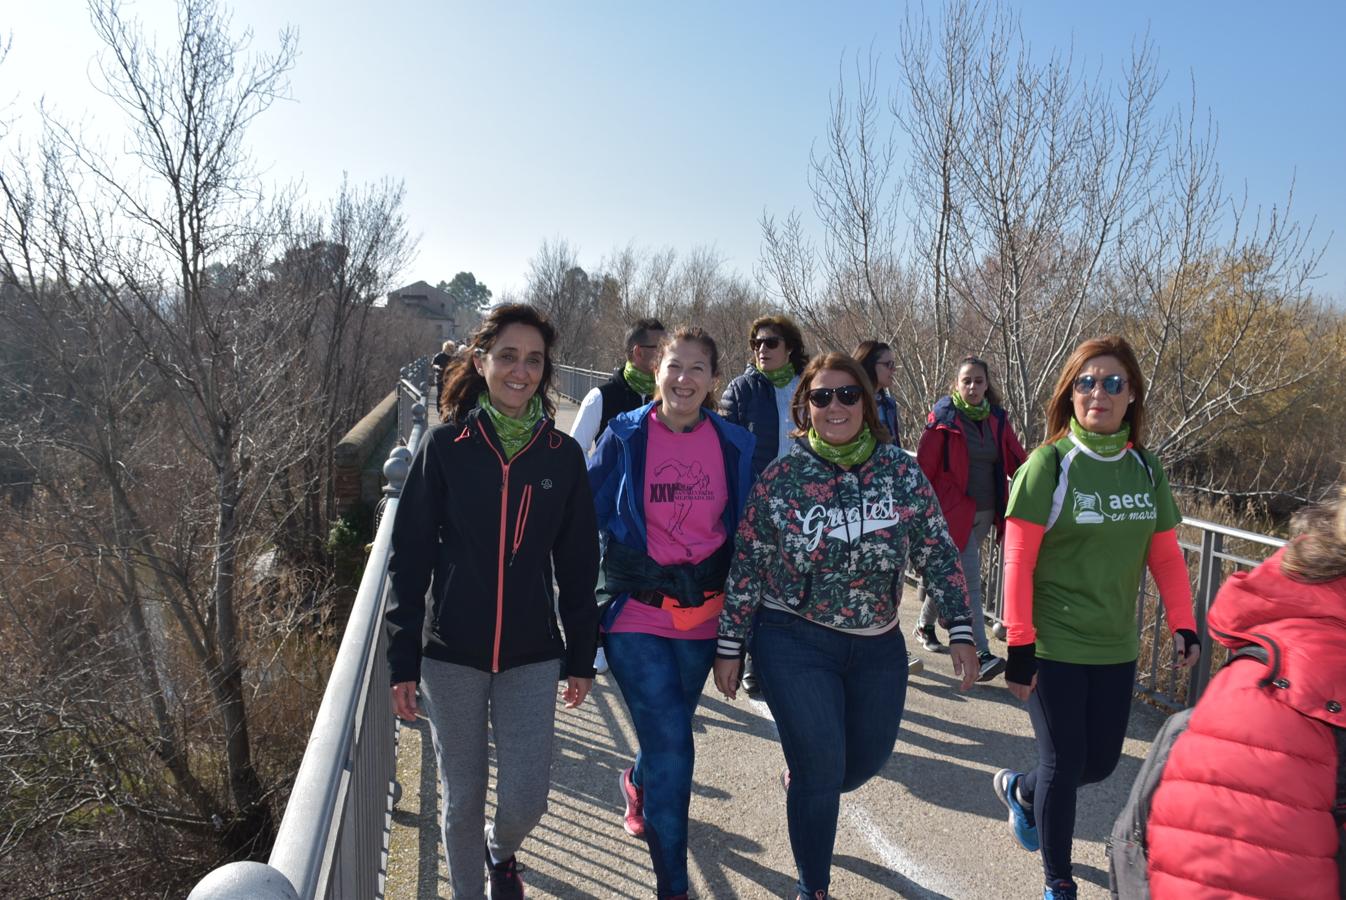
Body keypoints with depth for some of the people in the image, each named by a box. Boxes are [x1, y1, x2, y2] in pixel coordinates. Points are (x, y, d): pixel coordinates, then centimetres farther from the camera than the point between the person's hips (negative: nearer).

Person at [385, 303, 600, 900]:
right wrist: (403, 661, -4)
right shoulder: (445, 447, -5)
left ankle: (502, 850, 39)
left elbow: (578, 564, 5)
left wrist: (581, 656, 7)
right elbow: (410, 556, -3)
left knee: (525, 799, 3)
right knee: (463, 799, 10)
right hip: (451, 653, -1)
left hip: (532, 655, 1)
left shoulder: (563, 456, 0)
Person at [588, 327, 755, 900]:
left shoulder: (735, 445, -1)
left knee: (669, 731, 21)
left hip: (703, 615, 3)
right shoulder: (624, 437, -7)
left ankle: (638, 783, 57)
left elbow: (746, 530, 9)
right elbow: (586, 518, 0)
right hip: (637, 614, -3)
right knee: (673, 748, -8)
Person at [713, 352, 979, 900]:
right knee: (821, 769, -2)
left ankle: (800, 782, 50)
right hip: (795, 643, -3)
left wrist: (960, 632, -3)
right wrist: (729, 647, -2)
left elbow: (938, 553, 1)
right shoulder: (780, 477, -9)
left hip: (878, 645, 3)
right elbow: (746, 567, -4)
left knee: (868, 759, 15)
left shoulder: (901, 471, -4)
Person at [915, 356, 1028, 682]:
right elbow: (924, 467, -8)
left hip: (985, 513, 5)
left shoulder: (997, 419, 7)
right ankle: (982, 655, -6)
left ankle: (925, 625, 40)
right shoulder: (943, 418, -8)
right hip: (954, 512, -5)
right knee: (970, 582, -9)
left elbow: (1016, 462, 6)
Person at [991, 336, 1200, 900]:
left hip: (1116, 648, 5)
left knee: (1101, 761, 16)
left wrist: (1183, 622, -2)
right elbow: (1018, 563, -14)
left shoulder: (1145, 469, 3)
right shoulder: (1048, 464, -13)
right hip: (1054, 647, -5)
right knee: (1064, 764, 5)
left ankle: (1021, 789, 46)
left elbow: (1165, 554, 8)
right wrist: (1019, 646, -15)